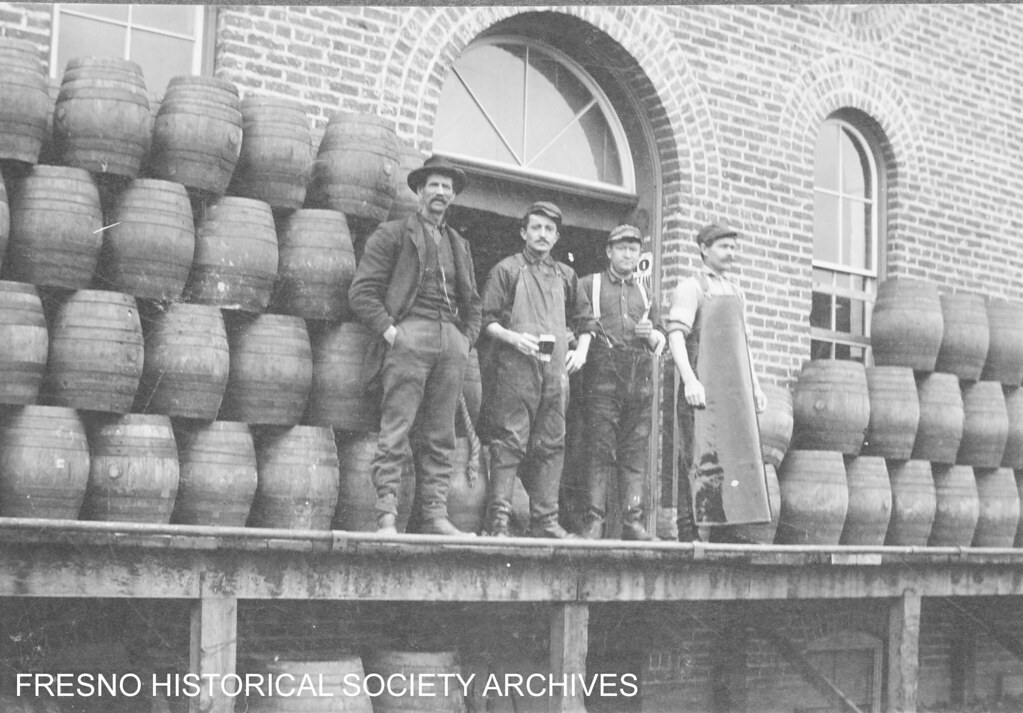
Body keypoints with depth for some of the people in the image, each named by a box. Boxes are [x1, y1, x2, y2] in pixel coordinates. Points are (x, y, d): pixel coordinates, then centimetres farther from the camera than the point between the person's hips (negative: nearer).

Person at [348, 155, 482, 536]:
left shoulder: (459, 245, 26)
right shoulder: (392, 234, 9)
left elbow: (473, 302, 29)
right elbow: (361, 291, 1)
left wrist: (467, 338, 13)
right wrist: (388, 330, -10)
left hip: (452, 339, 6)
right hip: (410, 334, -5)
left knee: (441, 436, 3)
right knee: (395, 429, -12)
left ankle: (435, 515, 3)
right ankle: (387, 515, -14)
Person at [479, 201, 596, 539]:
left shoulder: (566, 276, 19)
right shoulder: (506, 269, 5)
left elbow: (585, 320, 26)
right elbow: (486, 319, 0)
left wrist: (581, 352, 10)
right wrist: (512, 337, -16)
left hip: (556, 369, 5)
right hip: (515, 367, -5)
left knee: (551, 444, 4)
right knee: (510, 442, -9)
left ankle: (545, 520, 8)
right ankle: (498, 519, -9)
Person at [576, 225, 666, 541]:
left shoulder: (644, 292, 24)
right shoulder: (589, 285, 11)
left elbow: (661, 341, 25)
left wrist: (651, 335, 4)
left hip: (640, 376, 4)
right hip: (602, 376, -4)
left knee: (636, 451, -1)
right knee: (598, 447, -9)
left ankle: (633, 520, 0)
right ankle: (593, 520, -9)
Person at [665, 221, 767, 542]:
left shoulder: (736, 292, 21)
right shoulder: (691, 287, -2)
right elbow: (676, 335, -13)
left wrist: (756, 386, 18)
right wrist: (690, 380, -24)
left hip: (737, 389, 7)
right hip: (703, 388, -7)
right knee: (698, 458, -8)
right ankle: (689, 529, -6)